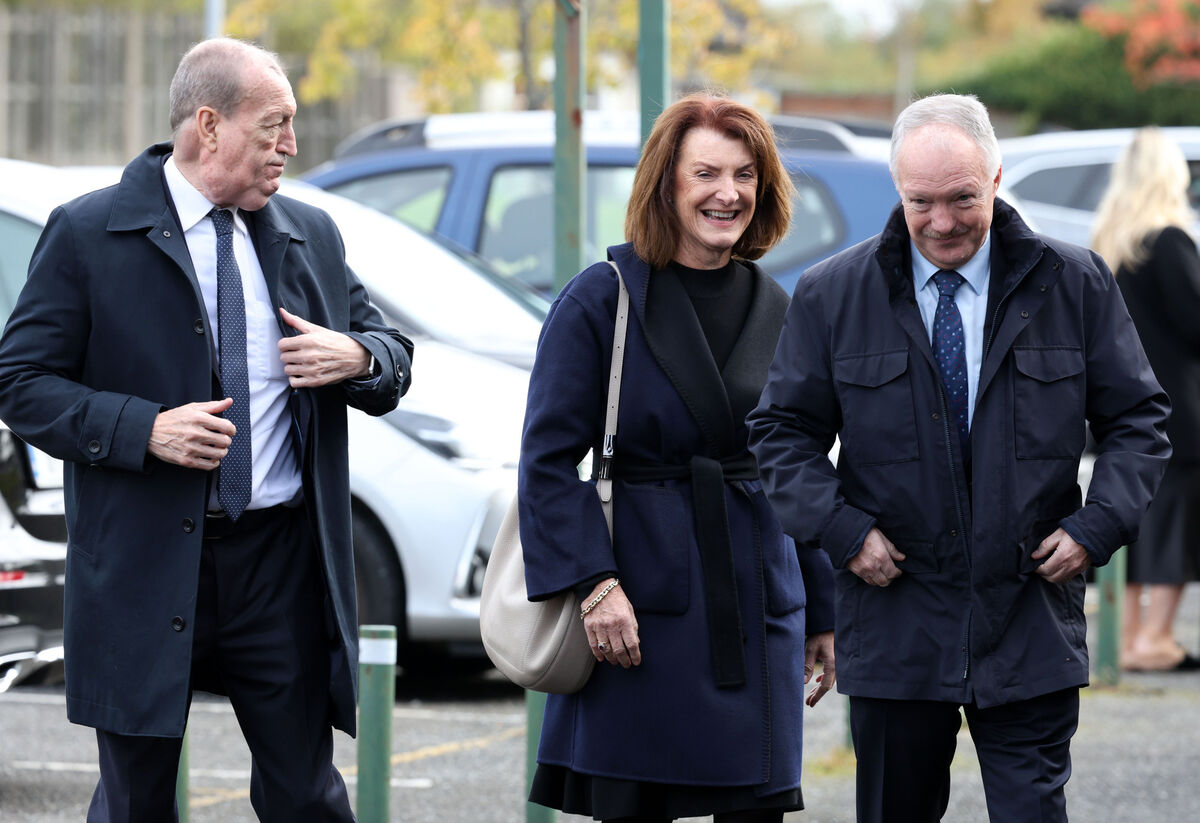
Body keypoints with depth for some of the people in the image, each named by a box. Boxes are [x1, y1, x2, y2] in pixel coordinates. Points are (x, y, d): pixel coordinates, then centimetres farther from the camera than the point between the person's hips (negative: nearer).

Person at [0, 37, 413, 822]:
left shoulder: (312, 237, 11)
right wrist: (144, 430, -19)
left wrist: (357, 359, -5)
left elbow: (394, 355, 20)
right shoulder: (87, 234, -3)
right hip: (143, 570, -3)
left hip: (283, 561, 3)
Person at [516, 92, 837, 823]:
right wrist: (594, 584, -17)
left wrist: (823, 613, 15)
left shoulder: (776, 312, 12)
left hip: (760, 609, 4)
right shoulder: (602, 301, -3)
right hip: (642, 607, -4)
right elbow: (549, 457, -7)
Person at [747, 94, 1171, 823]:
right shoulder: (833, 296, 2)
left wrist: (1097, 528, -7)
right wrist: (841, 530, -8)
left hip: (1031, 629, -1)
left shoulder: (1074, 285, 3)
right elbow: (784, 431, 7)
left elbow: (1138, 420, 8)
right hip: (894, 624, 1)